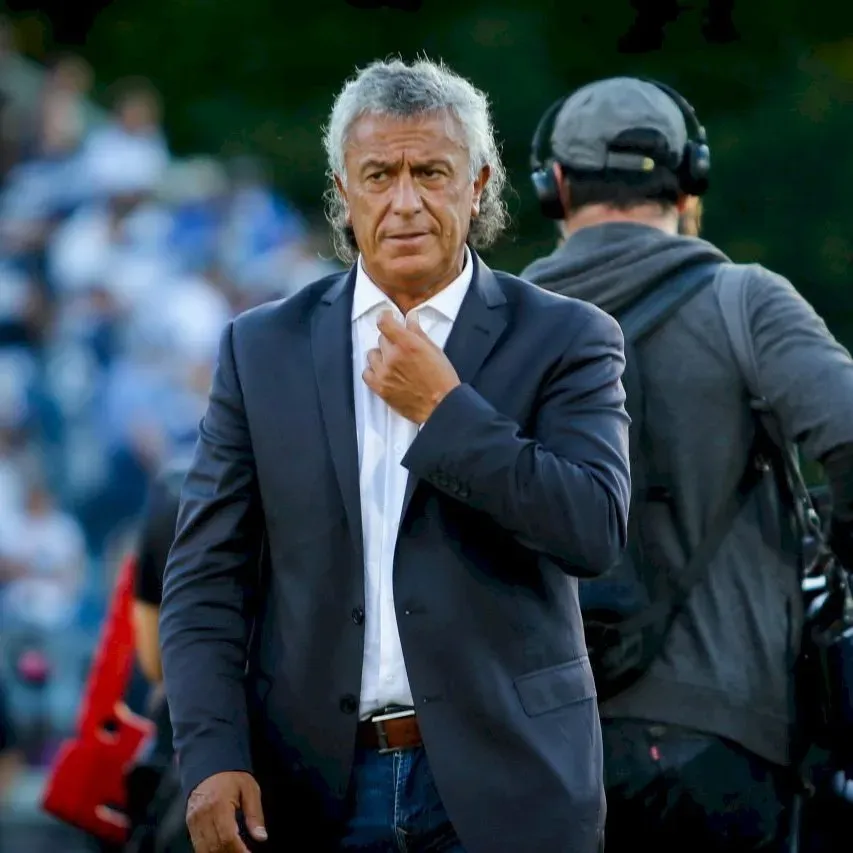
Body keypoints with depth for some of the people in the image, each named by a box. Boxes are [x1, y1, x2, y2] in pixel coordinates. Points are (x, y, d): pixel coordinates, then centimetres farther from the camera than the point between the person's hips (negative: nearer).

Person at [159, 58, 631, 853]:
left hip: (503, 786, -2)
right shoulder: (263, 347, 6)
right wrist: (212, 756, -9)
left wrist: (444, 409, -14)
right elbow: (206, 573, 3)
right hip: (312, 784, 2)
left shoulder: (564, 339, 0)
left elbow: (597, 531, -13)